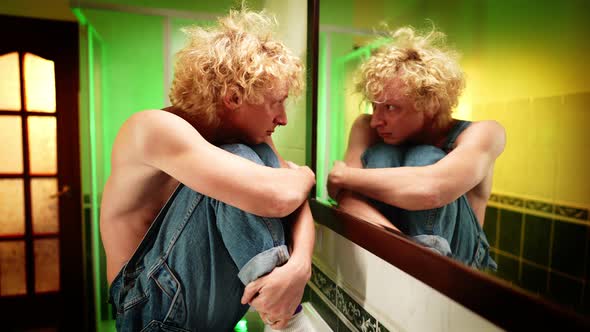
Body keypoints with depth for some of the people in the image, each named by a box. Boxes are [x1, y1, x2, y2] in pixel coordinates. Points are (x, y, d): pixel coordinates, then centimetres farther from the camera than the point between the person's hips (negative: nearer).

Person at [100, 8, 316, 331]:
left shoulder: (251, 136, -2)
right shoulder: (157, 127, -25)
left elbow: (295, 201, -10)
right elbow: (276, 197, -37)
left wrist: (299, 265, -31)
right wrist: (304, 175, -14)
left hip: (216, 286, 7)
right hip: (153, 304, -6)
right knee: (240, 163, -28)